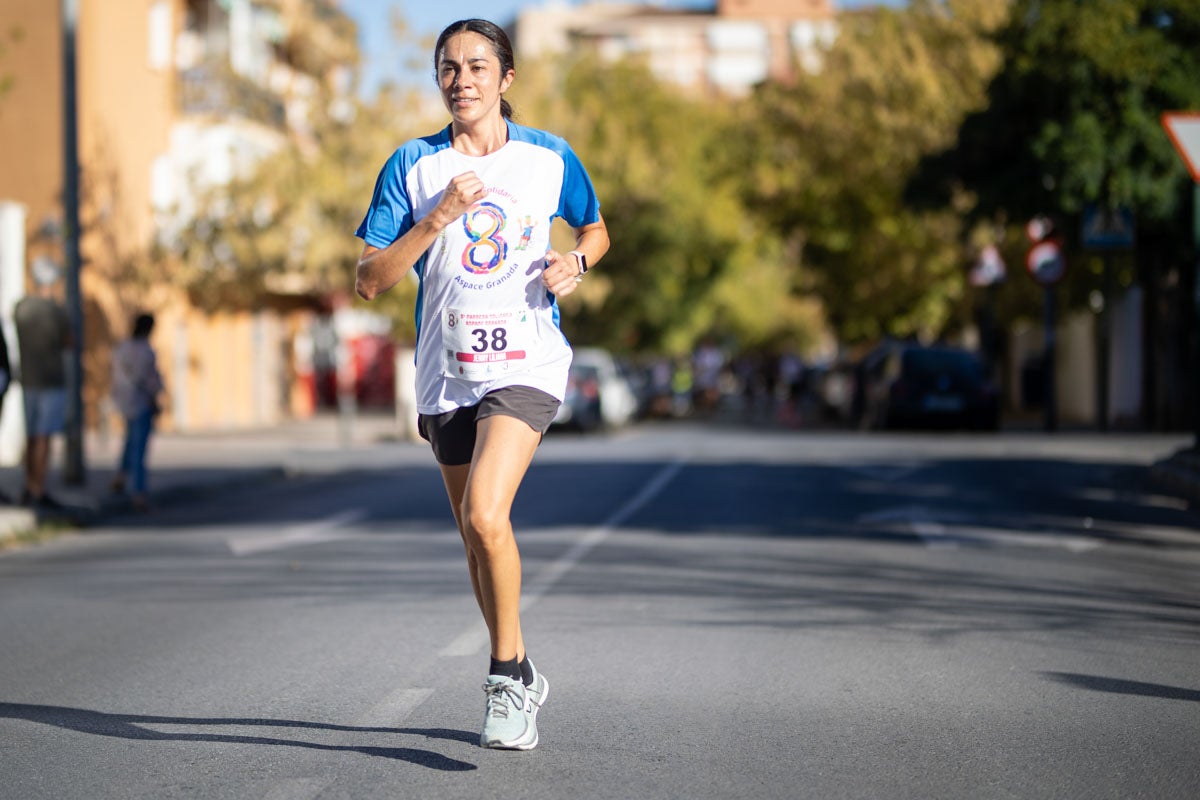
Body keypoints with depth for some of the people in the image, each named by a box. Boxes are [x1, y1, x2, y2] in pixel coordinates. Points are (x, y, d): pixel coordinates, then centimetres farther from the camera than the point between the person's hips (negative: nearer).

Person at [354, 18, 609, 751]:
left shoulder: (551, 157, 1)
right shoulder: (412, 166, 0)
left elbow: (595, 227, 19)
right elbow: (370, 280, -4)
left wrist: (576, 262, -3)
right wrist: (437, 219, -16)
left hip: (527, 366, -3)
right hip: (447, 376, 3)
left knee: (485, 516, -23)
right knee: (478, 537, 12)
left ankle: (506, 676, -7)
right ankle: (521, 676, 32)